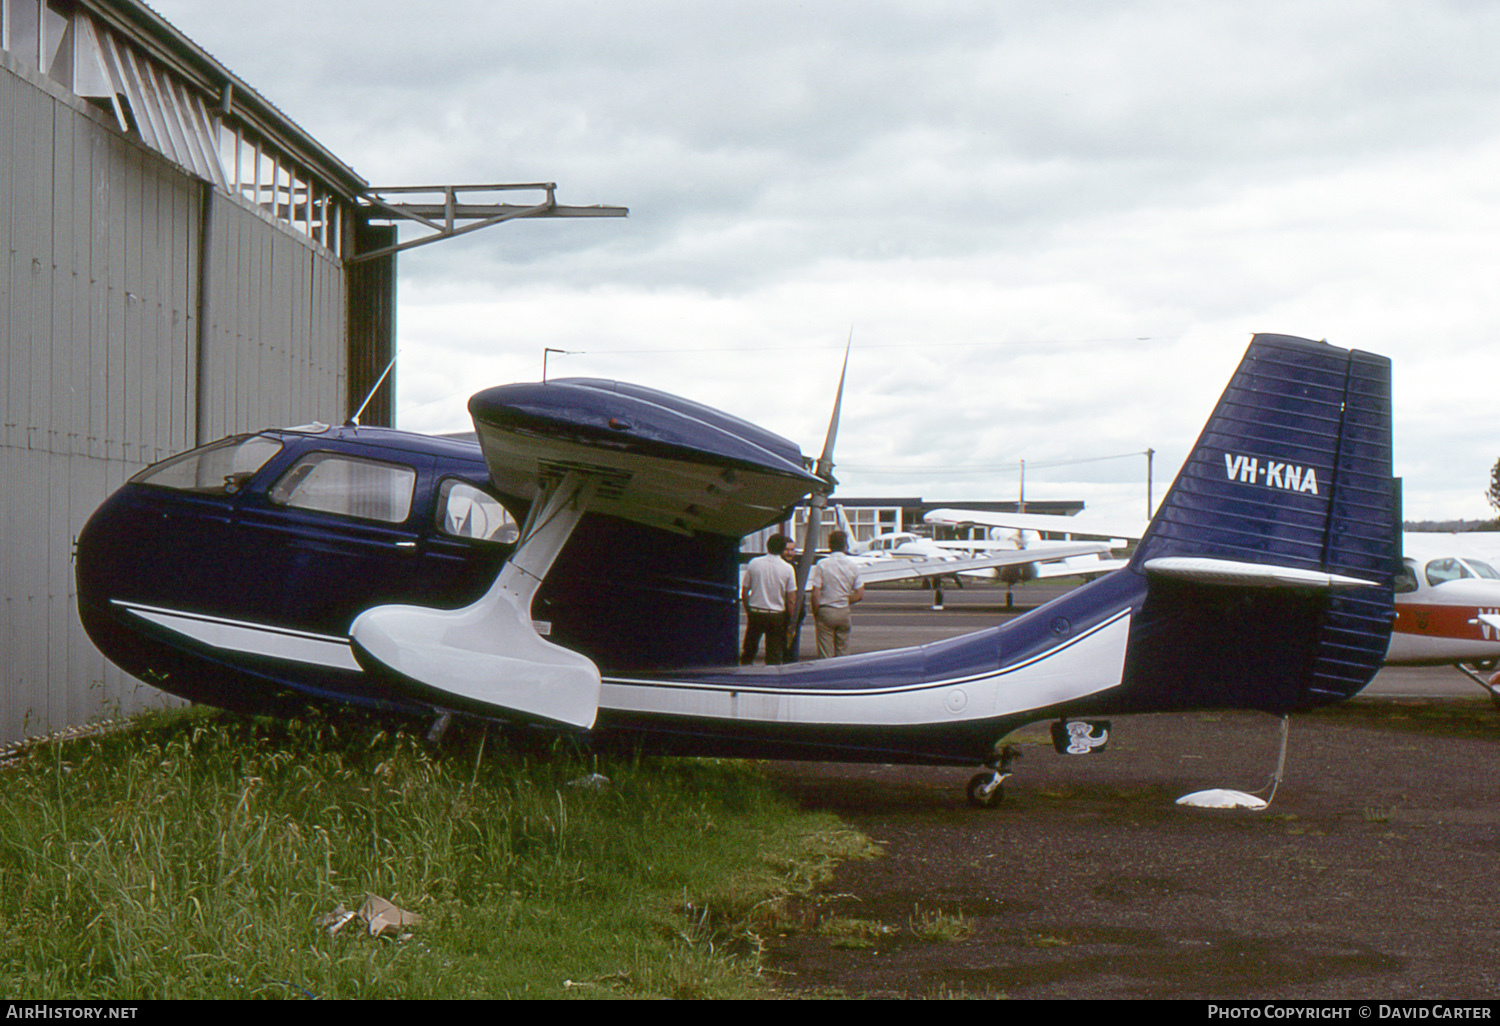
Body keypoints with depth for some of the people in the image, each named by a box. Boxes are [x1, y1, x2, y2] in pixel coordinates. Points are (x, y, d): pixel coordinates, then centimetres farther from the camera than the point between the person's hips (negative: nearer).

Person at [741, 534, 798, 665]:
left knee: (748, 650, 13)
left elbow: (744, 592, 2)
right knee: (774, 655, 4)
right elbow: (791, 600, -6)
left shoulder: (754, 563, -2)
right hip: (777, 615, -1)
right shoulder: (788, 569, -7)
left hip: (755, 614, 1)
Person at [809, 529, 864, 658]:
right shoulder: (852, 566, 1)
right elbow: (860, 594, 4)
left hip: (825, 612, -3)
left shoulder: (822, 564, -9)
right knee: (842, 652, 10)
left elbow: (815, 594, -12)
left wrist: (815, 613, 0)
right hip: (844, 613, 3)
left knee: (825, 654, -1)